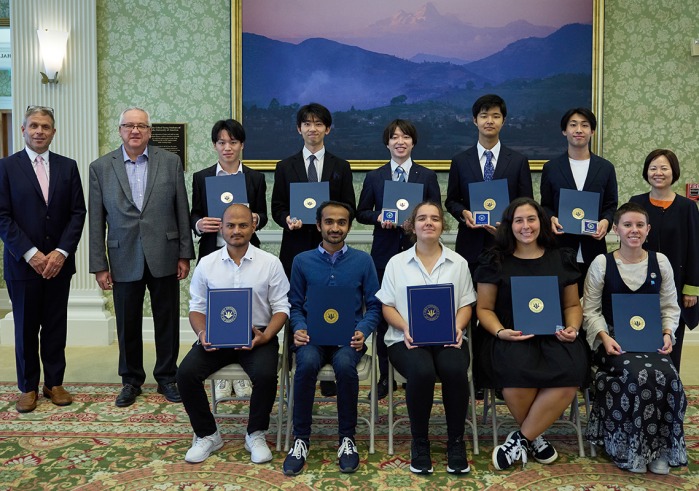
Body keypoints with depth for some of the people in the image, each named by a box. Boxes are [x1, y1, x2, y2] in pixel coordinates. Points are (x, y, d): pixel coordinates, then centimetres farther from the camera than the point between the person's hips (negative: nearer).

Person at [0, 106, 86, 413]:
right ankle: (28, 387, 19)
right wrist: (30, 254, -13)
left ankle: (54, 382, 21)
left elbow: (78, 213, 3)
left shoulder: (67, 167, 7)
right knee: (25, 328, 7)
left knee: (56, 326, 8)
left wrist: (61, 252, -8)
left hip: (59, 262, 2)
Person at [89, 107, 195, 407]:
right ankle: (131, 380, 26)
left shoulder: (170, 162, 2)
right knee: (128, 325, 9)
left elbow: (182, 211, 2)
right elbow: (96, 221, 2)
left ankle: (167, 378, 25)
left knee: (167, 321, 9)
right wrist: (99, 265, -1)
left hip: (163, 257, 0)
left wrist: (185, 254, -1)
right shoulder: (101, 167, 2)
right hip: (124, 260, 0)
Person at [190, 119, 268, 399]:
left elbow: (262, 216, 8)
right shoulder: (201, 178, 6)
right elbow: (194, 216, 6)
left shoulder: (255, 178, 6)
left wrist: (255, 219, -15)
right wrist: (199, 224, -16)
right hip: (213, 254, 0)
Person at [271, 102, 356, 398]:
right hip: (296, 247, 1)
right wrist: (287, 219, -13)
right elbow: (277, 207, 9)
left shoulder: (340, 167, 11)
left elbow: (350, 208, 7)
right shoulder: (285, 167, 12)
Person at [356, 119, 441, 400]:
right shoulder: (374, 177, 10)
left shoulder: (428, 176, 9)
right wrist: (378, 217, -9)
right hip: (385, 253, 1)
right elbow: (361, 213, 11)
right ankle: (384, 376, 12)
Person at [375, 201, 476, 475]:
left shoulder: (458, 262, 13)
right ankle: (419, 442, -11)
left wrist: (457, 327, -10)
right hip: (407, 338, -1)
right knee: (422, 372, -34)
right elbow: (387, 306, 6)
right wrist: (405, 328, -13)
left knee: (455, 370, -33)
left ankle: (456, 441, -11)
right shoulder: (397, 262, 9)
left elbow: (466, 305, 10)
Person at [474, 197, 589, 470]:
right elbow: (484, 308, 7)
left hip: (554, 336, 2)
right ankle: (535, 436, -4)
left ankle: (521, 439, -13)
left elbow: (572, 305, 18)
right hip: (511, 338, -2)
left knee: (571, 373, -31)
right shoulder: (495, 261, 7)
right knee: (518, 371, -36)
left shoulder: (562, 258, 14)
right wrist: (500, 332, -12)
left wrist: (572, 328, -3)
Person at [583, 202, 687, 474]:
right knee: (638, 376, -32)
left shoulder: (660, 261, 6)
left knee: (667, 377, -28)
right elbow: (591, 310, 1)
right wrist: (604, 336, -15)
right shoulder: (601, 263, -1)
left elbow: (670, 306, 12)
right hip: (614, 339, -2)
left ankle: (659, 447, -6)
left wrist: (667, 334, -5)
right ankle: (630, 447, -11)